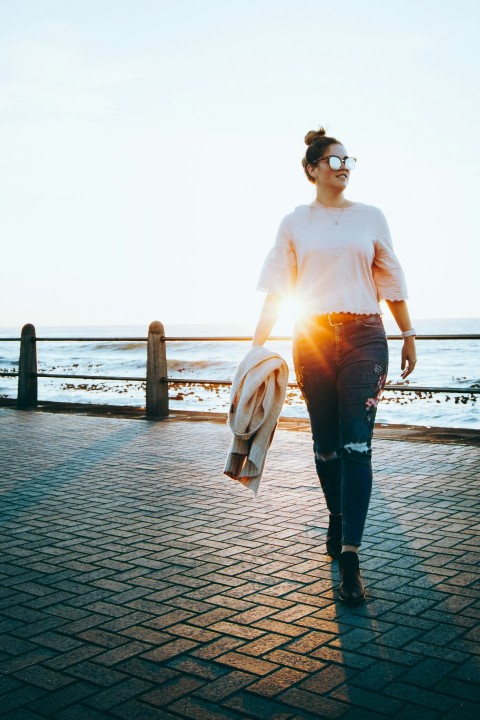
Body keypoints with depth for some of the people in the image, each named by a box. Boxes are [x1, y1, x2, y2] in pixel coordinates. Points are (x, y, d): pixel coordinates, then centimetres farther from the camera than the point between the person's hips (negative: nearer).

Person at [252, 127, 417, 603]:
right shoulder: (294, 223, 8)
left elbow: (392, 282, 12)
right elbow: (276, 289, 4)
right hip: (312, 337, 1)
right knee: (326, 443, 8)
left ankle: (349, 554, -12)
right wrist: (257, 344, -2)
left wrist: (409, 337, 10)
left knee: (356, 444, -10)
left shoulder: (370, 217, 10)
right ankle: (336, 519, 30)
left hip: (363, 336, 0)